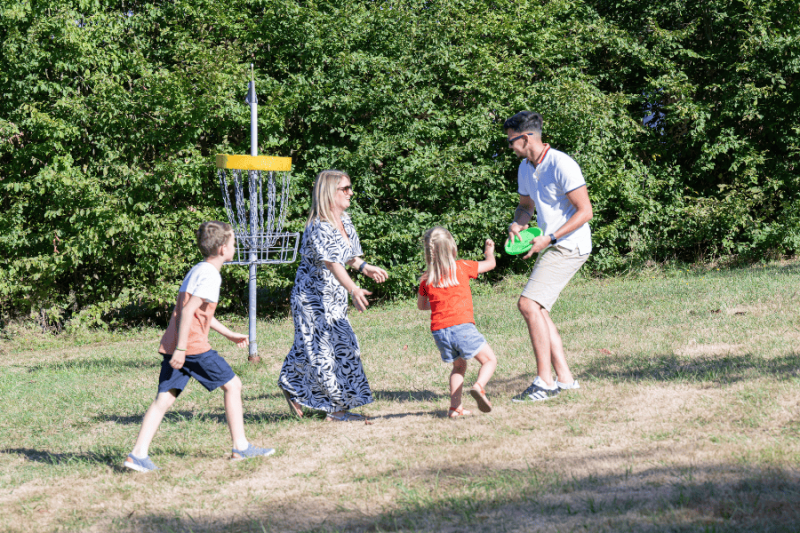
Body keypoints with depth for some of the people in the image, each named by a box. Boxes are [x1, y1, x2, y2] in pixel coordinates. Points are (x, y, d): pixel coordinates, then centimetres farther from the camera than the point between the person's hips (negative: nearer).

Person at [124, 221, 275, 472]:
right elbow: (188, 311, -19)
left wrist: (229, 334, 38)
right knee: (232, 384, 5)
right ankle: (240, 447, 11)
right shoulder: (210, 275, -10)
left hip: (173, 346, 9)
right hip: (193, 345, -9)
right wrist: (181, 348, -21)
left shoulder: (198, 270, 21)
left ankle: (138, 454, -10)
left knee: (165, 398, 2)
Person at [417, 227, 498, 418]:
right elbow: (490, 264, 17)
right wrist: (489, 251, 38)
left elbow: (421, 305, 26)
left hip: (439, 331, 4)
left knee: (459, 366, 23)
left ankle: (455, 407, 13)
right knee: (489, 360, 5)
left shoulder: (427, 278, 11)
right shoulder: (461, 267, 4)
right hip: (462, 325, -4)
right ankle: (479, 386, -23)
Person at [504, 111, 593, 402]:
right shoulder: (526, 168, 10)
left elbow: (585, 211, -19)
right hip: (553, 247, 10)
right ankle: (564, 378, 12)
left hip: (569, 245, -10)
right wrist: (516, 225, 3)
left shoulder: (561, 165, -18)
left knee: (528, 304, -18)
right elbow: (526, 205, 27)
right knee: (537, 309, 8)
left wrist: (549, 239, -21)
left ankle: (544, 382, -15)